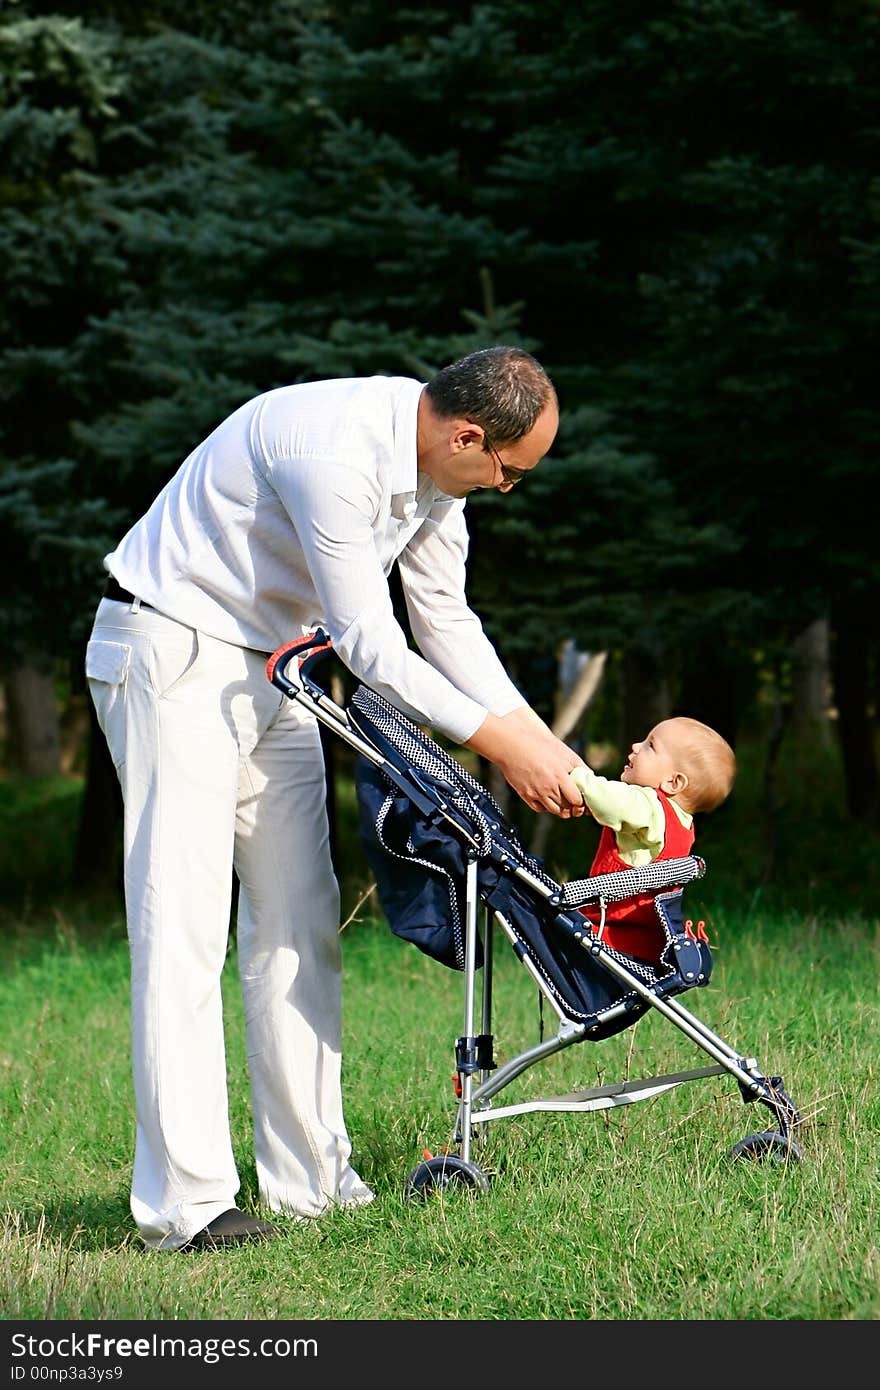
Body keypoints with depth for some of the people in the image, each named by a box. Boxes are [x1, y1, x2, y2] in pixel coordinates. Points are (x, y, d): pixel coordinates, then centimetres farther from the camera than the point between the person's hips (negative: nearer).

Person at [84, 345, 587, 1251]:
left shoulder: (436, 462, 0)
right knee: (183, 928, -13)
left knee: (299, 921, 6)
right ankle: (185, 1205, -15)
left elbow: (446, 622, 8)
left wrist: (540, 740, 0)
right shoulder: (333, 451, -29)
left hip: (272, 665, 9)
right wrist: (500, 743, -19)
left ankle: (309, 1179, 9)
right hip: (175, 656, -9)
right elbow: (370, 648, -26)